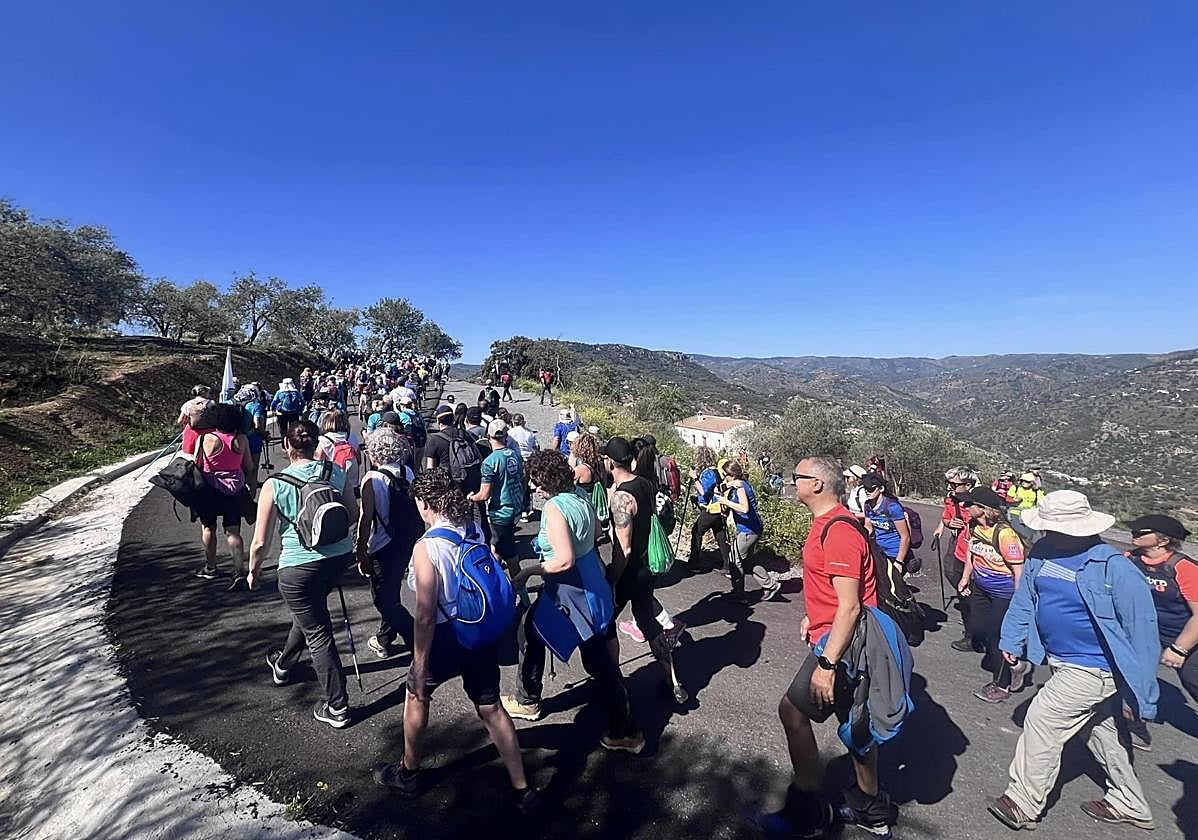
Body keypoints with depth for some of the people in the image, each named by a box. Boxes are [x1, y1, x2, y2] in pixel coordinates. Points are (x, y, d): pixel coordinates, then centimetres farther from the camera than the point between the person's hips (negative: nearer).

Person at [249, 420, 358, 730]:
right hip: (339, 556, 5)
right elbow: (352, 514, 5)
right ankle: (283, 664, 57)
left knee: (318, 633, 9)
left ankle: (337, 708, 20)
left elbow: (260, 543, -8)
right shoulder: (336, 472, -5)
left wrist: (254, 570, 11)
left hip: (299, 567, -5)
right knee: (310, 613, 30)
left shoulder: (274, 486, -14)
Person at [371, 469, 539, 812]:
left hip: (447, 636, -5)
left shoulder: (426, 547, -22)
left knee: (416, 696, 24)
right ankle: (522, 789, 25)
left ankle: (408, 774, 45)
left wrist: (419, 665, -10)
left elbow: (425, 615, -20)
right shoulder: (476, 532, -5)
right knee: (490, 707, 18)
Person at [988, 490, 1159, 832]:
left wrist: (1142, 694, -14)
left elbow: (1141, 626, -18)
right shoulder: (1041, 552, -7)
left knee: (1042, 721, -7)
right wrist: (1012, 640, 6)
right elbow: (1024, 598, 6)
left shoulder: (1113, 567, -25)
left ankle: (1023, 804, 10)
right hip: (1061, 660, 7)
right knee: (1100, 730, 23)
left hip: (1091, 668, -7)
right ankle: (1130, 805, 45)